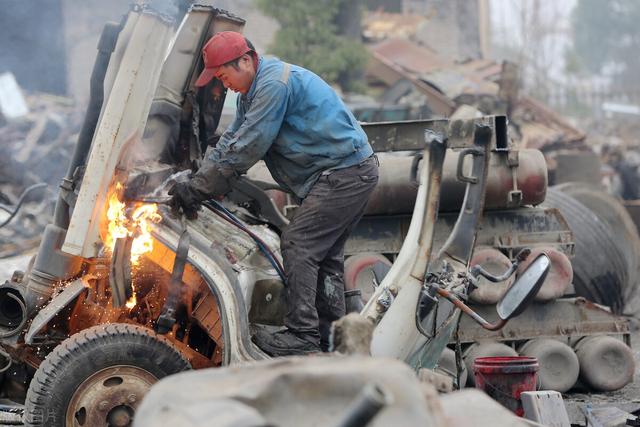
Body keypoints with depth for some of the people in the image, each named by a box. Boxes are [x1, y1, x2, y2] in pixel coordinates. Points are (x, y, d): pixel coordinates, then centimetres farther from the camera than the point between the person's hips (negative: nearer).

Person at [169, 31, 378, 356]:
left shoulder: (275, 83, -21)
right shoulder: (252, 91, 14)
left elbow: (246, 148, -21)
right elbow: (229, 141, 12)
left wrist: (198, 187, -14)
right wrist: (195, 183, -1)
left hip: (345, 174, -11)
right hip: (354, 173, 11)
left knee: (298, 245, -11)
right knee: (324, 253, 15)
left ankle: (302, 334, -10)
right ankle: (329, 333, 21)